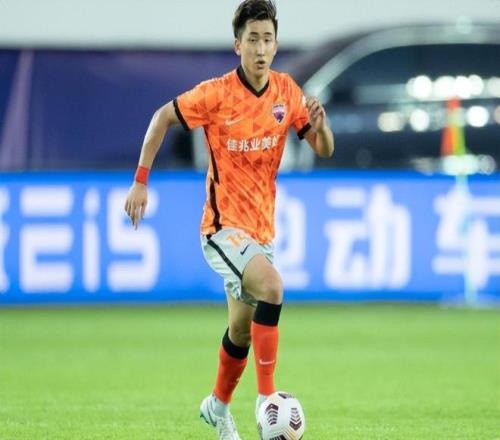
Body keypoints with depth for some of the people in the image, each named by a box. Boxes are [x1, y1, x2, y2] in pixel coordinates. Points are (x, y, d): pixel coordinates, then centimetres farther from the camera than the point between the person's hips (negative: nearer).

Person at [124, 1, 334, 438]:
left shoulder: (287, 91, -2)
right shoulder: (216, 94, -15)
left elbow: (324, 149, 3)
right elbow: (163, 118, -3)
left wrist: (319, 123, -20)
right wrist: (141, 181, -7)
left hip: (262, 228, 6)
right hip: (223, 225, -6)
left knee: (242, 329, 17)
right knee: (271, 286, -31)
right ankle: (267, 396, -25)